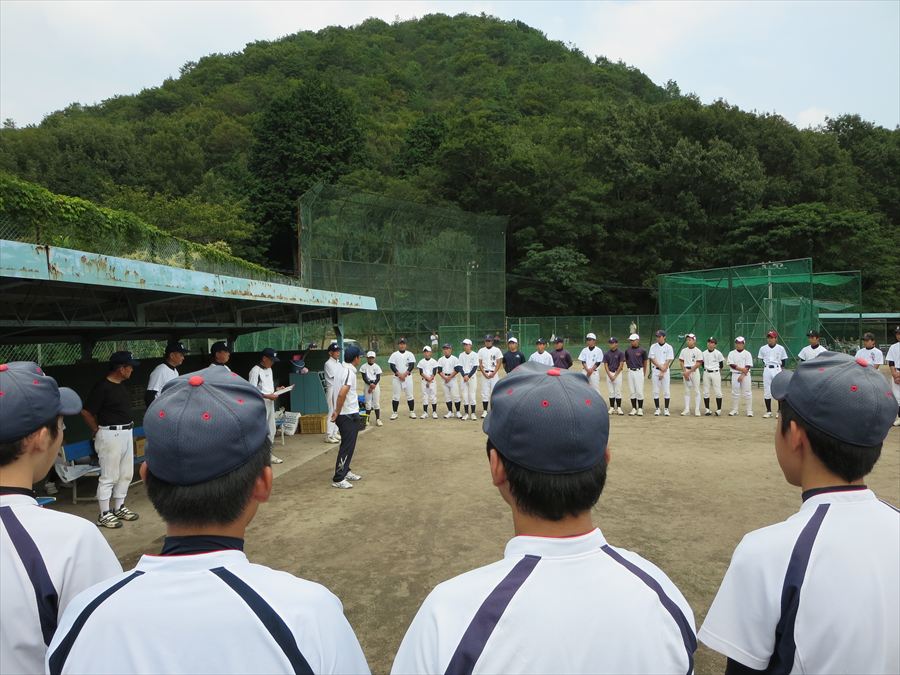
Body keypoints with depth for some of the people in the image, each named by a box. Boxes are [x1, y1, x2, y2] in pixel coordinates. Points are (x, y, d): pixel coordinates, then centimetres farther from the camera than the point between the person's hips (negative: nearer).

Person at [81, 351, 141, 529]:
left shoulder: (122, 385, 9)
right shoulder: (102, 387, -17)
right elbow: (86, 412, -16)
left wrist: (129, 428, 15)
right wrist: (97, 431, -5)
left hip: (126, 432, 9)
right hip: (111, 434, -9)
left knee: (126, 474, 16)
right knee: (109, 476, 0)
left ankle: (119, 508, 29)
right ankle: (104, 514, 10)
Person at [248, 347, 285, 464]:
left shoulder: (269, 369, 13)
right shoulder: (255, 371, -15)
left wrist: (276, 389, 4)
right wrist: (267, 396, -22)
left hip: (270, 404, 9)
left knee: (271, 429, 15)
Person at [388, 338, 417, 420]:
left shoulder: (410, 354, 6)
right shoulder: (394, 355, 5)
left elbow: (412, 365, -2)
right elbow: (392, 366, -3)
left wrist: (405, 374, -14)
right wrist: (399, 374, -15)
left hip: (407, 377, 0)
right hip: (397, 377, 0)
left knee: (410, 395, 1)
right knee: (395, 396, 1)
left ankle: (412, 412, 8)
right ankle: (395, 413, 8)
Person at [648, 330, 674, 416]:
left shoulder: (669, 347, 0)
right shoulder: (653, 346, 4)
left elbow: (668, 361, -6)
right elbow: (652, 359, -2)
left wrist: (663, 372, -12)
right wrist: (660, 367, -14)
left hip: (665, 371, -1)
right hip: (655, 370, 1)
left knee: (666, 391, -1)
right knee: (656, 391, 2)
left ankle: (666, 409, 7)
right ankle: (657, 409, 8)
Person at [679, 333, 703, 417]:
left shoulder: (698, 351, -4)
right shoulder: (684, 350, 9)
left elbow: (698, 364, -10)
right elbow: (681, 362, 7)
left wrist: (689, 372, -16)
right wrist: (684, 372, -5)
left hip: (694, 371, -4)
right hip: (686, 371, 4)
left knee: (696, 390, -2)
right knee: (687, 390, 6)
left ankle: (697, 410, 1)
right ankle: (687, 409, 8)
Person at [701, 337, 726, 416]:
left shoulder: (718, 353, -3)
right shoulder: (704, 353, 6)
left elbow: (721, 365, 4)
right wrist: (706, 369, 5)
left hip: (716, 373, -3)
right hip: (706, 373, 3)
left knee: (718, 392, -2)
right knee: (705, 392, 3)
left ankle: (719, 410, 5)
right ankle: (707, 410, 11)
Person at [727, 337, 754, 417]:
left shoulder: (747, 354, 3)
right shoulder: (732, 353, 6)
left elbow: (748, 367, -5)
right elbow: (731, 364, -5)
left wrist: (742, 375, -16)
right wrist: (741, 369, -16)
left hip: (745, 375, -1)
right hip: (735, 374, 1)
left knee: (747, 393, -2)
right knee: (735, 392, 4)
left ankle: (749, 411, 3)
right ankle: (734, 410, 11)